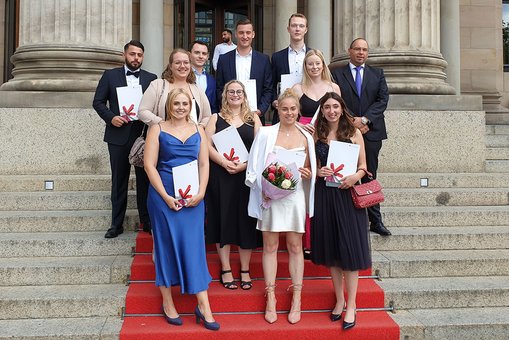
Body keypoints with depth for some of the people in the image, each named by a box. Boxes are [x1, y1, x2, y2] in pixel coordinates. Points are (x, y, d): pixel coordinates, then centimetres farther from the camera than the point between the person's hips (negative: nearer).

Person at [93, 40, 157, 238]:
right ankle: (116, 224, 15)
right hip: (119, 135, 0)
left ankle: (147, 221, 14)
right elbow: (98, 102, 5)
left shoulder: (151, 78, 8)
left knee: (145, 180, 4)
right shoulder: (110, 75, 6)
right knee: (119, 181, 7)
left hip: (144, 135, 0)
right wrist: (110, 117, -10)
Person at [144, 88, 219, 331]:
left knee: (194, 246, 3)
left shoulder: (198, 131, 9)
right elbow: (149, 165, -5)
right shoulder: (157, 130, 1)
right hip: (164, 196, -2)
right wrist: (166, 197, -12)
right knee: (167, 245, 6)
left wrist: (200, 193, -8)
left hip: (192, 198, 2)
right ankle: (167, 303, 19)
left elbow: (204, 164, 6)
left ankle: (203, 306, 8)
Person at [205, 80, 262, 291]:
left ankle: (245, 270, 13)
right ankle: (226, 270, 11)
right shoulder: (216, 118, 10)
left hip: (247, 176, 1)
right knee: (223, 219, 2)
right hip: (220, 176, 0)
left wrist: (244, 164, -14)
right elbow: (207, 145, -1)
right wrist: (224, 162, -16)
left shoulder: (253, 119, 11)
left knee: (245, 220, 3)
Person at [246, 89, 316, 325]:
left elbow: (310, 170, 16)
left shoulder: (305, 137, 8)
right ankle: (270, 298, 15)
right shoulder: (266, 133, 2)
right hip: (270, 196, -1)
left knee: (295, 247, 6)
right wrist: (264, 188, -12)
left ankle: (296, 300, 15)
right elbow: (255, 167, 1)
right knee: (270, 246, 5)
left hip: (295, 196, 1)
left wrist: (308, 174, -6)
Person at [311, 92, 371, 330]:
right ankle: (339, 300, 25)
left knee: (349, 250, 0)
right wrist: (318, 172, -12)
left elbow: (363, 166, 2)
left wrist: (355, 176, -18)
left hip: (348, 195, -2)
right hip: (324, 196, 2)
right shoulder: (316, 134, 6)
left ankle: (351, 306, 10)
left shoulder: (353, 132, 1)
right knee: (331, 250, 9)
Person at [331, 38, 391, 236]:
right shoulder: (337, 74, 8)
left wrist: (364, 119, -11)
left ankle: (375, 221, 8)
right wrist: (352, 121, -13)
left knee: (370, 177, 4)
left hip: (371, 132, 2)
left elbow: (383, 99, 2)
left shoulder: (377, 74, 14)